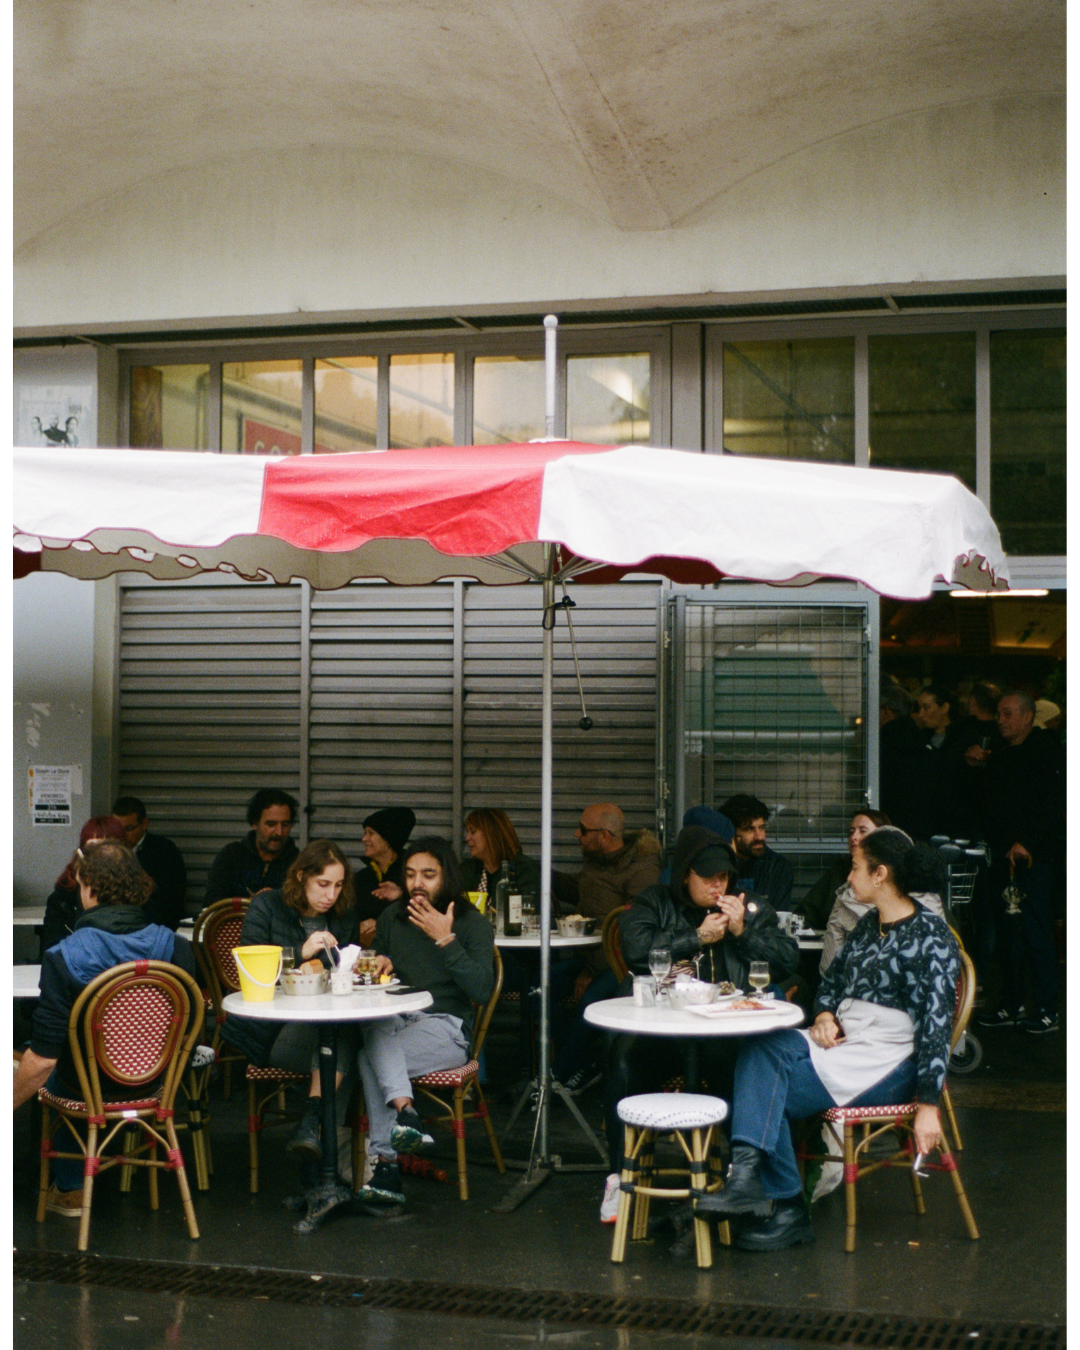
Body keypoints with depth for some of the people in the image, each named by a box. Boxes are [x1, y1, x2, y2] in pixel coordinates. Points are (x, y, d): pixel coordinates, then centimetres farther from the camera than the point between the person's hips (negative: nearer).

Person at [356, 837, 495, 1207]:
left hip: (447, 1027, -4)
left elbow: (482, 989, -10)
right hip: (396, 1019, 4)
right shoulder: (392, 918, 17)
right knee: (375, 1032, -36)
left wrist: (446, 940, -15)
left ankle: (384, 1162, -34)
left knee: (372, 1057, -32)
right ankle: (405, 1113, -47)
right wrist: (380, 966, 3)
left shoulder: (472, 923, 3)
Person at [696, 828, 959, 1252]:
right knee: (760, 1046, -21)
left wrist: (927, 1104, -21)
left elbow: (936, 1025, -16)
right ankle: (746, 1176, -30)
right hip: (842, 1044, 8)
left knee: (767, 1094, -20)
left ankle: (786, 1211, -14)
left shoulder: (930, 938, -11)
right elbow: (832, 978, 27)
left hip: (889, 1065, -8)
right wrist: (825, 1016, 3)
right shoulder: (868, 925, 14)